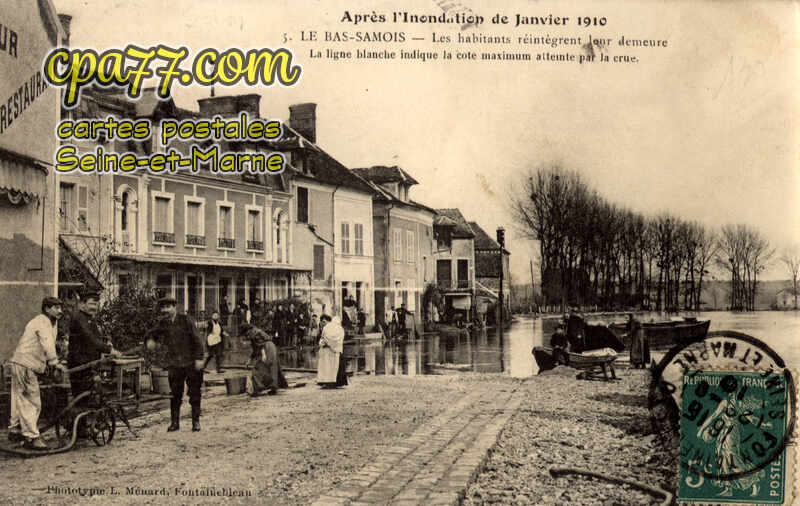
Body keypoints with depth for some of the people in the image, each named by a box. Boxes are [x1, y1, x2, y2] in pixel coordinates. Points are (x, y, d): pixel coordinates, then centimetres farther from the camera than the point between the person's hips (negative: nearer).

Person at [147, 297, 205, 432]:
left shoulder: (185, 320, -5)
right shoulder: (163, 324, 6)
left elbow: (196, 339, -7)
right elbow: (155, 334, 22)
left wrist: (199, 358, -13)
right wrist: (150, 340, -4)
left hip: (191, 364, -3)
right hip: (174, 365, 3)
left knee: (194, 394, 3)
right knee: (175, 395, 5)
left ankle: (196, 421, 12)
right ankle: (175, 422, 15)